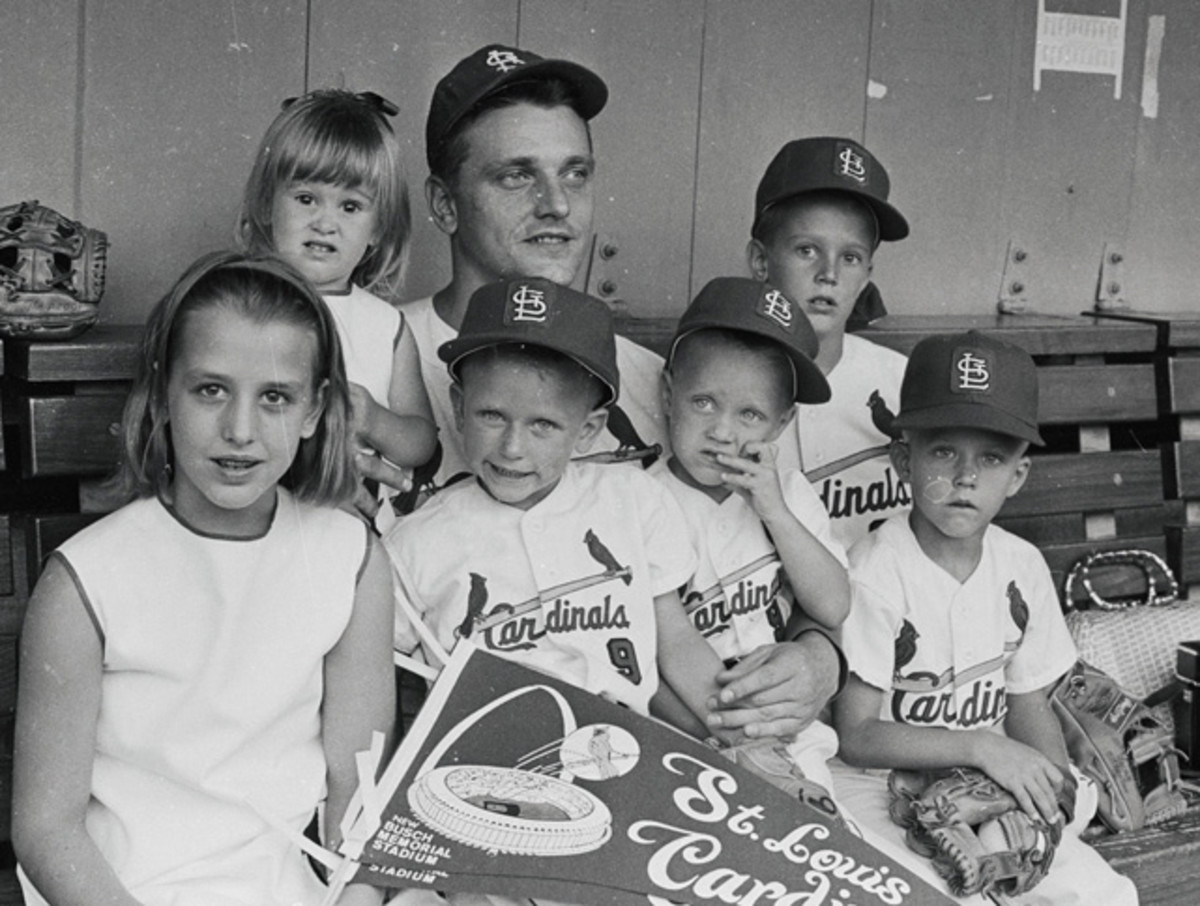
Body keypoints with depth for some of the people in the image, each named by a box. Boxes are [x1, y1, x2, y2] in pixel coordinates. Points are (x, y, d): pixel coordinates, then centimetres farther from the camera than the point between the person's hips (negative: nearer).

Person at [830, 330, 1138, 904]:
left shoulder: (1022, 567, -1)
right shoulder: (873, 575, -19)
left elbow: (1028, 702, 10)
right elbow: (857, 735, -18)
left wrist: (1052, 779, -10)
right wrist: (983, 748, -25)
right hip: (881, 787, -5)